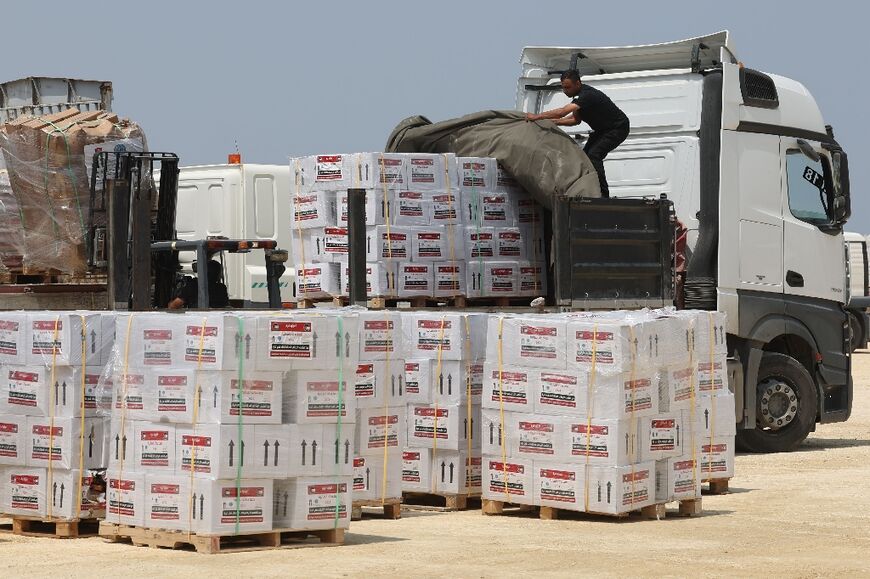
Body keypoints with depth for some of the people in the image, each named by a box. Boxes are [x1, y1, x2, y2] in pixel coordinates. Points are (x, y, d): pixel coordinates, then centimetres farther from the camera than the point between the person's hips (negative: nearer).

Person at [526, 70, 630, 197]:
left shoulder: (587, 95, -32)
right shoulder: (580, 94, 0)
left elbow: (563, 111, -42)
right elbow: (576, 119, 6)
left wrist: (537, 117, -40)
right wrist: (552, 122, -6)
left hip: (618, 128, -10)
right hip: (602, 129, 10)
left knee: (593, 155, -23)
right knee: (586, 155, 3)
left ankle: (603, 193, -23)